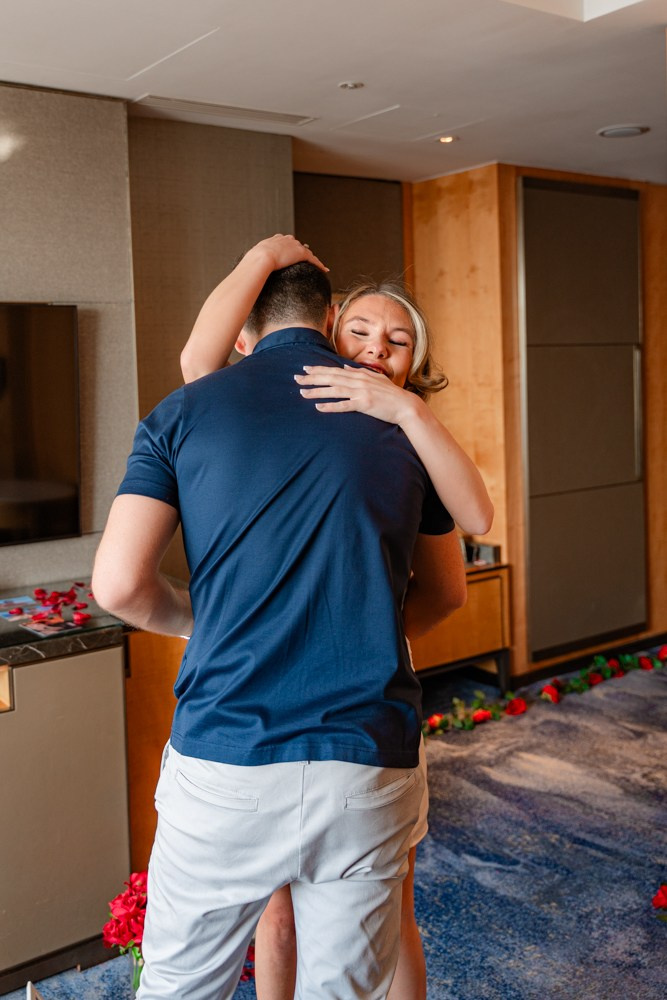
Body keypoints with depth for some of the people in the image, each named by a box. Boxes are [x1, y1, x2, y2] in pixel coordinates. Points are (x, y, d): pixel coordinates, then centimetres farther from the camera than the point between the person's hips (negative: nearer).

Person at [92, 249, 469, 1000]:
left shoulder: (181, 413, 2)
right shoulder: (398, 418, 8)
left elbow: (119, 584, -6)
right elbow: (446, 592, 16)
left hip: (226, 763, -1)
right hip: (369, 768, 2)